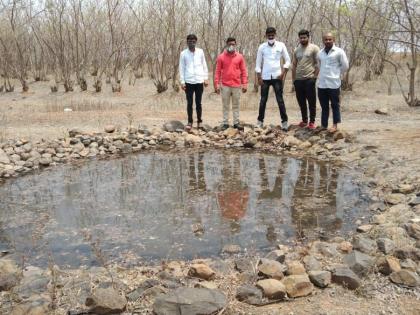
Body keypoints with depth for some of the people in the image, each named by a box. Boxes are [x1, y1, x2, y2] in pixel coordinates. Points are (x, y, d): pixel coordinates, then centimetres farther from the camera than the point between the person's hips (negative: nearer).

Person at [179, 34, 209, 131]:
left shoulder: (200, 52, 5)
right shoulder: (183, 53, 2)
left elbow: (204, 65, 10)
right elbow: (181, 68, 3)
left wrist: (206, 78, 5)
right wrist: (182, 81, -3)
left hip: (199, 81, 1)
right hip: (188, 82, -1)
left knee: (198, 103, 7)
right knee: (189, 103, 3)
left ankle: (199, 121, 16)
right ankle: (190, 122, 11)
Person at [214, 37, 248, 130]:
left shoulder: (240, 57, 5)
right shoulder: (221, 57, 2)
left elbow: (243, 71, 6)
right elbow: (217, 71, 2)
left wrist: (245, 84, 0)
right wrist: (216, 84, -5)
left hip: (237, 86, 1)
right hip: (225, 86, -1)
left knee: (236, 105, 8)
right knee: (225, 105, 5)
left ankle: (236, 123, 14)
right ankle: (225, 123, 11)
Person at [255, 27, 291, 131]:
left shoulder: (281, 45, 2)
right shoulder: (262, 47, 3)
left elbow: (287, 60, 4)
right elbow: (258, 63, 4)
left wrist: (283, 73, -7)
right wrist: (259, 77, -3)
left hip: (277, 77, -1)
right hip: (265, 77, 1)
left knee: (280, 99, 0)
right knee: (263, 100, 6)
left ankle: (284, 121, 4)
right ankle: (260, 121, 15)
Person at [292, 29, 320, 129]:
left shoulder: (314, 48, -3)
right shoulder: (296, 50, 13)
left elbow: (318, 64, -6)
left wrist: (314, 76, -11)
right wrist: (293, 79, 11)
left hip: (309, 79, -5)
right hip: (298, 80, 5)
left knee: (311, 101, 0)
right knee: (301, 102, 10)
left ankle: (312, 122, 7)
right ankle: (304, 120, 22)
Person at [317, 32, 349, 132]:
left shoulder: (339, 51, -4)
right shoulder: (320, 53, 11)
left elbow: (345, 66, -1)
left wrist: (337, 74, 5)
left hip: (333, 83, -5)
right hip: (321, 84, 5)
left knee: (335, 105, 3)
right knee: (324, 106, 10)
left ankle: (335, 125, 11)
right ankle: (324, 125, 17)